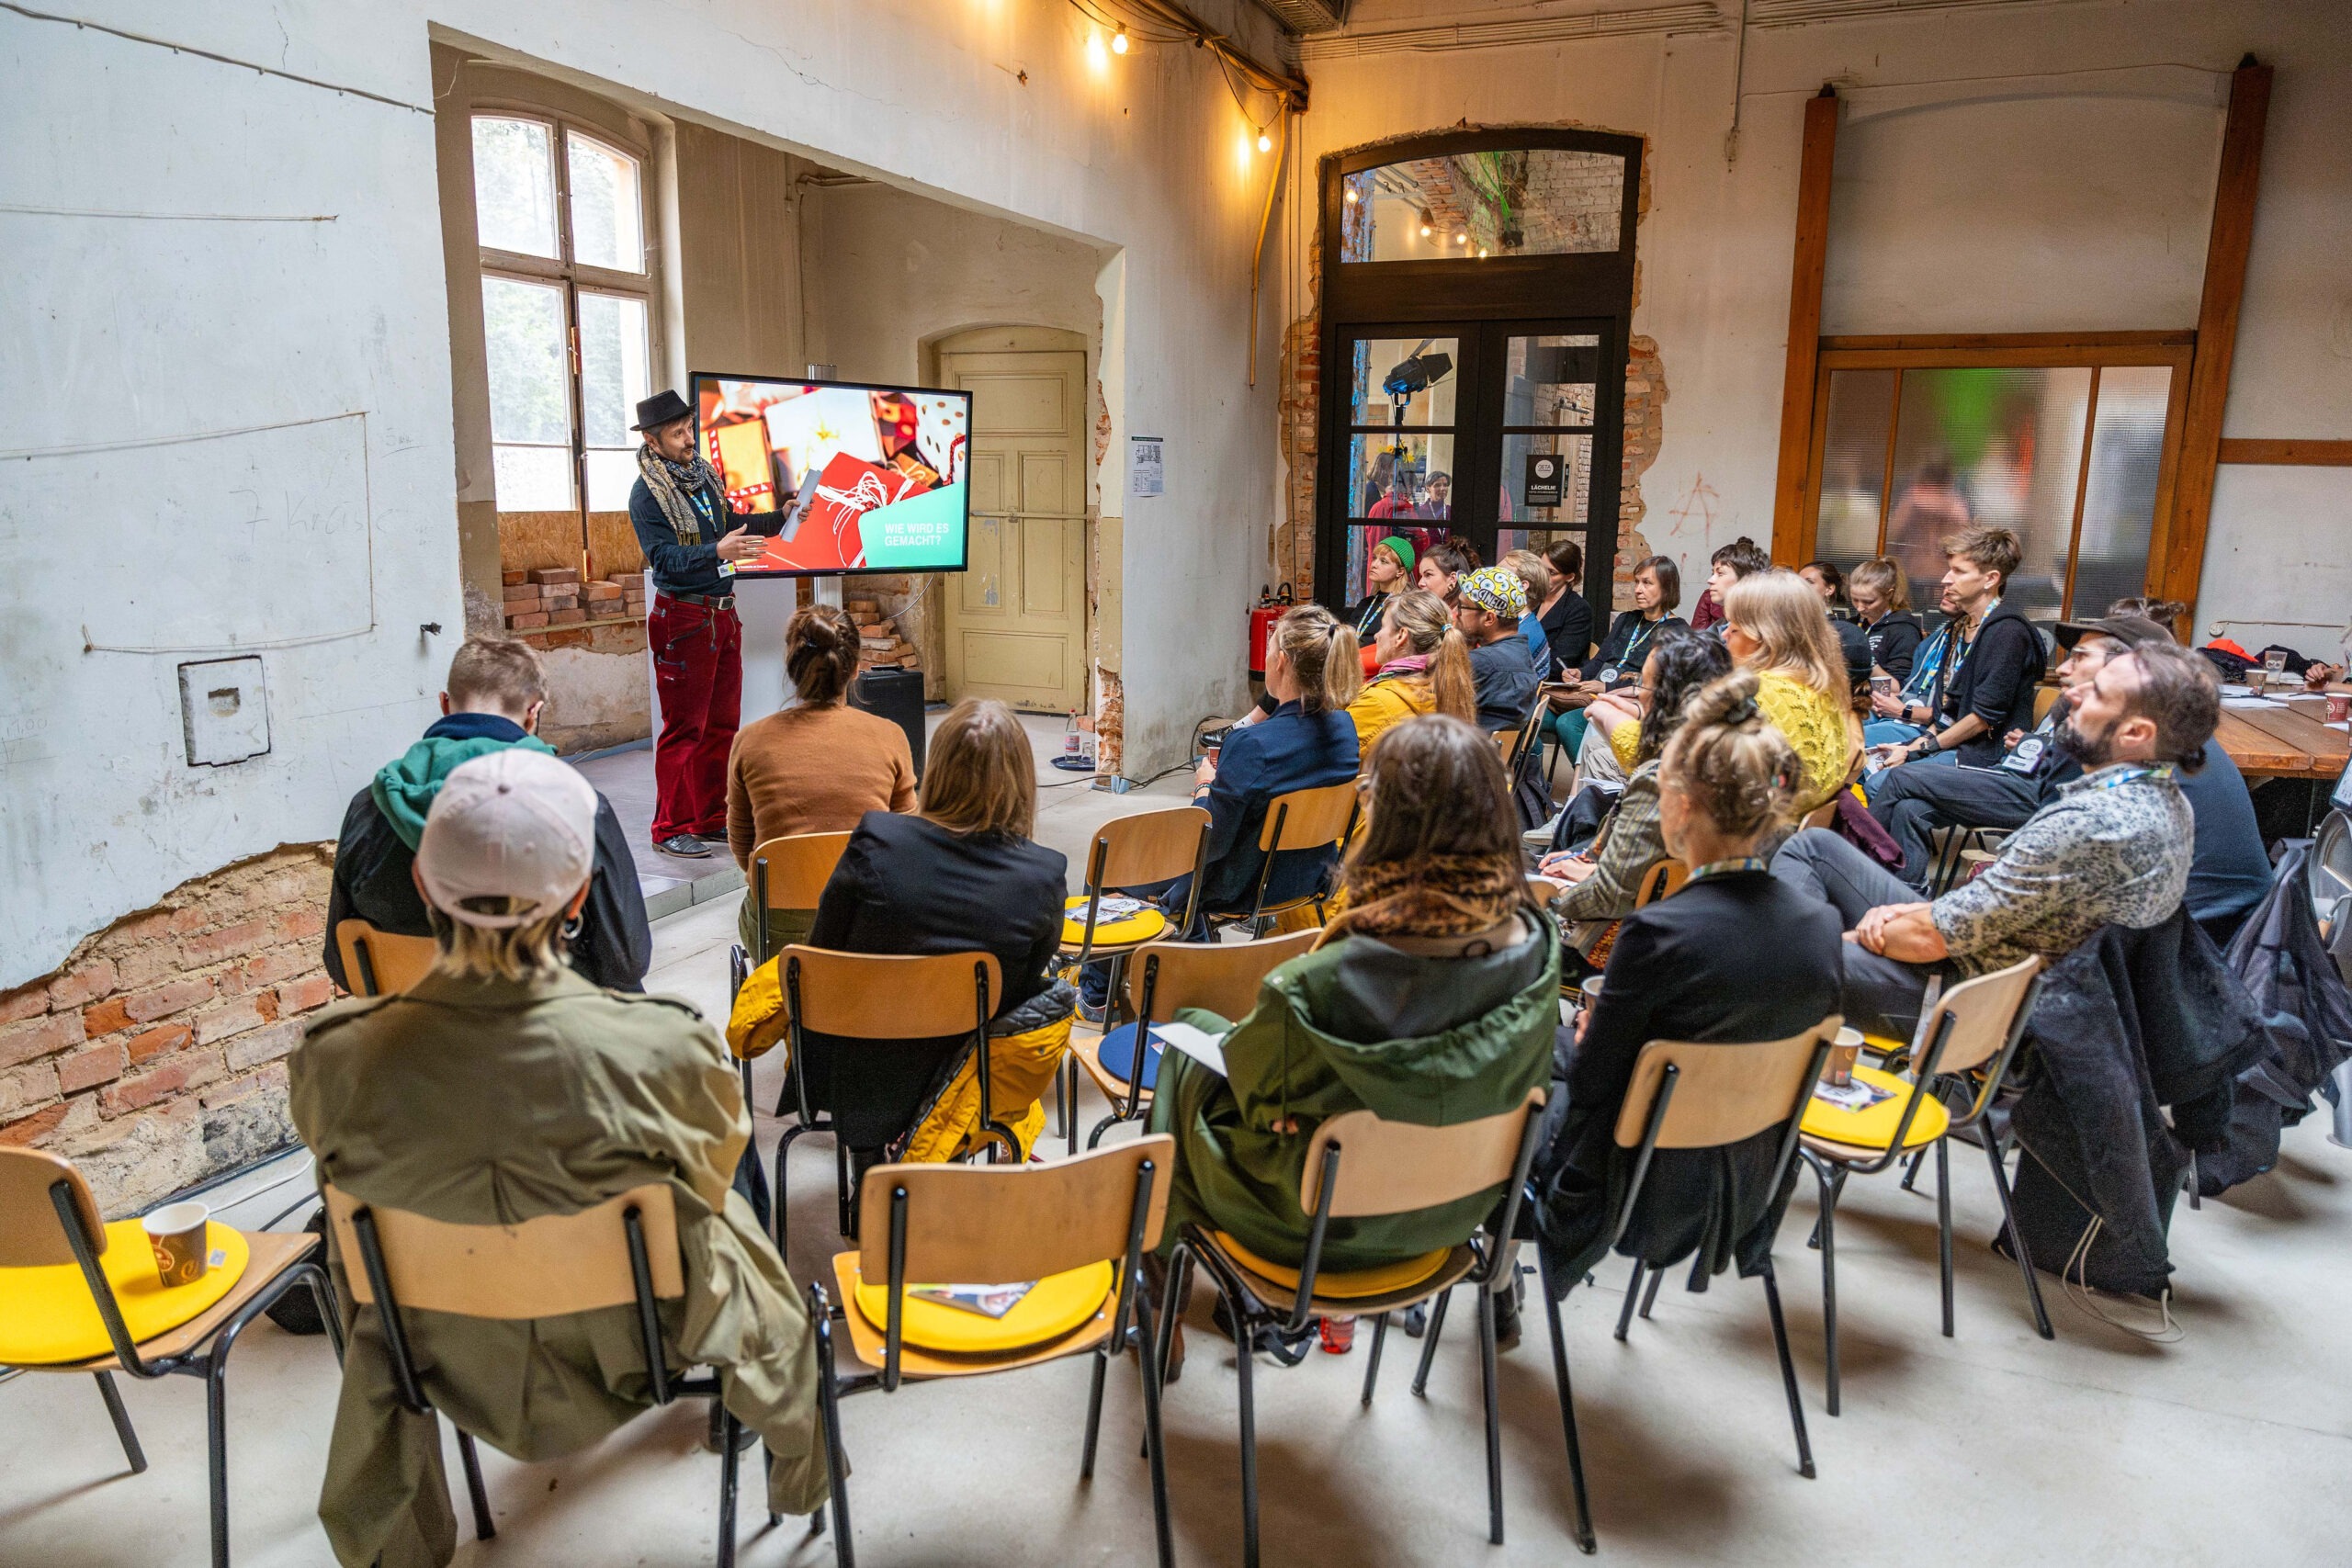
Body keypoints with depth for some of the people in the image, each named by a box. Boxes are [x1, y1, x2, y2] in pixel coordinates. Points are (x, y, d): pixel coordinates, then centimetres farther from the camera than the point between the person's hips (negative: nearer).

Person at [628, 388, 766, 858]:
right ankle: (671, 829, 4)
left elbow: (729, 526, 21)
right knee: (684, 727, -4)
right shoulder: (646, 493, -11)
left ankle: (713, 819, 21)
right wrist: (717, 552, -32)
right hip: (683, 619, -7)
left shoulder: (705, 473, 10)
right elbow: (666, 560, -19)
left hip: (724, 614, 7)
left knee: (723, 724, 11)